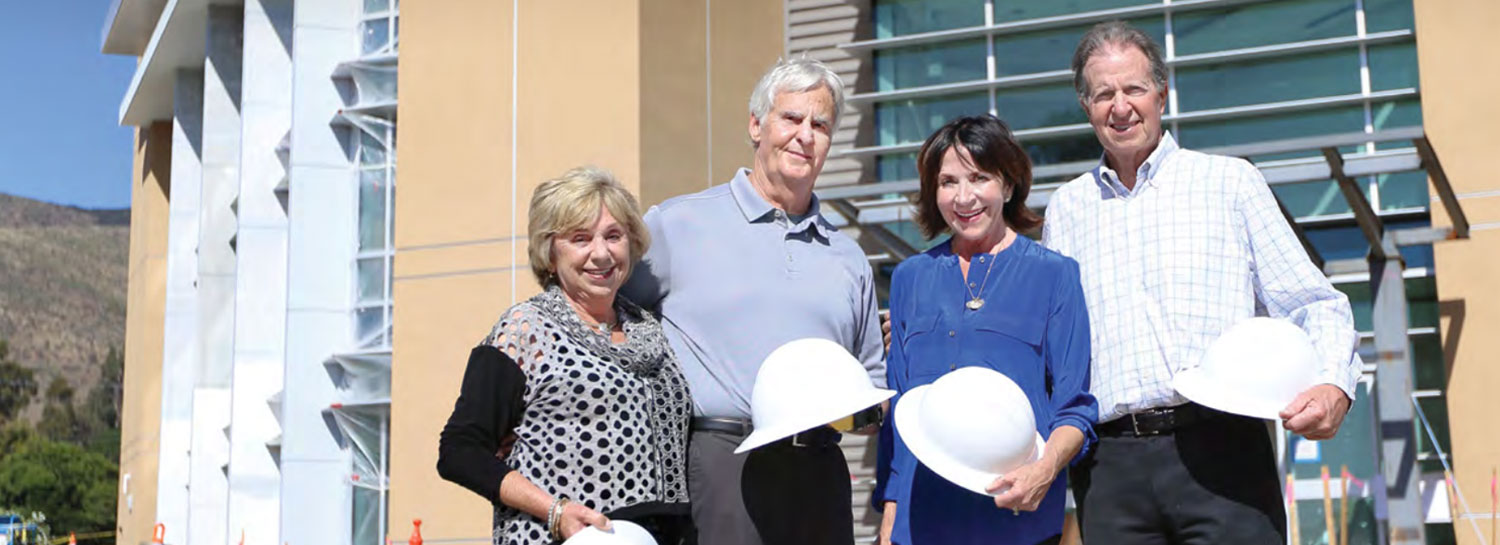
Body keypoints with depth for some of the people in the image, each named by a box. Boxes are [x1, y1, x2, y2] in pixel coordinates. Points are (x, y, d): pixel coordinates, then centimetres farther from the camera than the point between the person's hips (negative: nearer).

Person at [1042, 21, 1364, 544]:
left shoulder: (1230, 182, 11)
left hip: (1220, 448, -2)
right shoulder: (1067, 207, 18)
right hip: (1111, 465, 2)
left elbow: (1312, 304, 7)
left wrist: (1334, 384, -13)